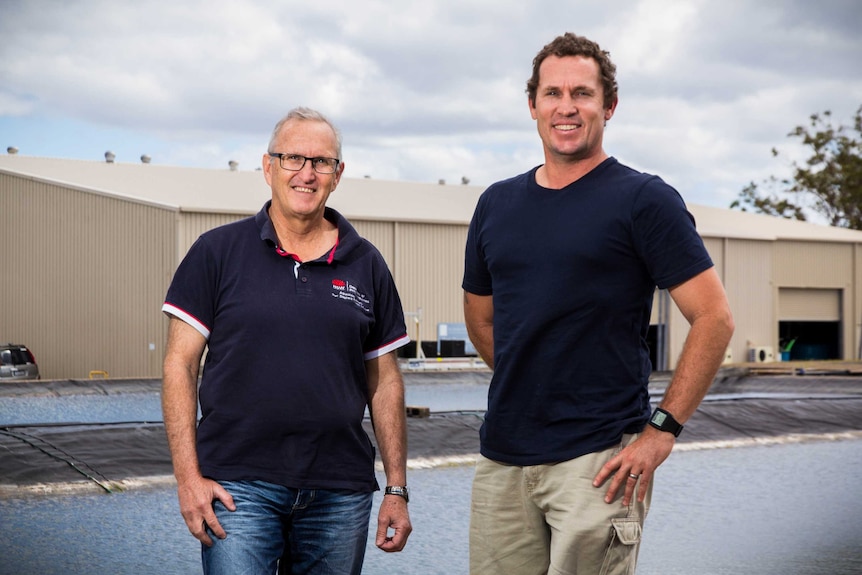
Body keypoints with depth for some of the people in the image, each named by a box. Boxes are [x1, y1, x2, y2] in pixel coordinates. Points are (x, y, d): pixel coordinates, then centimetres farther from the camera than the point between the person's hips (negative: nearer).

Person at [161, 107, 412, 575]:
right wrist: (188, 477, -7)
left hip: (341, 494, 3)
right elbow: (180, 365, 1)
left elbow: (384, 382, 12)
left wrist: (396, 489, 8)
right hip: (239, 485, -2)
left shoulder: (366, 265, 10)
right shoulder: (218, 252, 2)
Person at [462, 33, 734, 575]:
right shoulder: (497, 205, 11)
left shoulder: (643, 199, -4)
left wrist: (663, 429, -12)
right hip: (502, 457, 5)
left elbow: (714, 317, -8)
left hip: (599, 461, -5)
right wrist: (528, 388, 12)